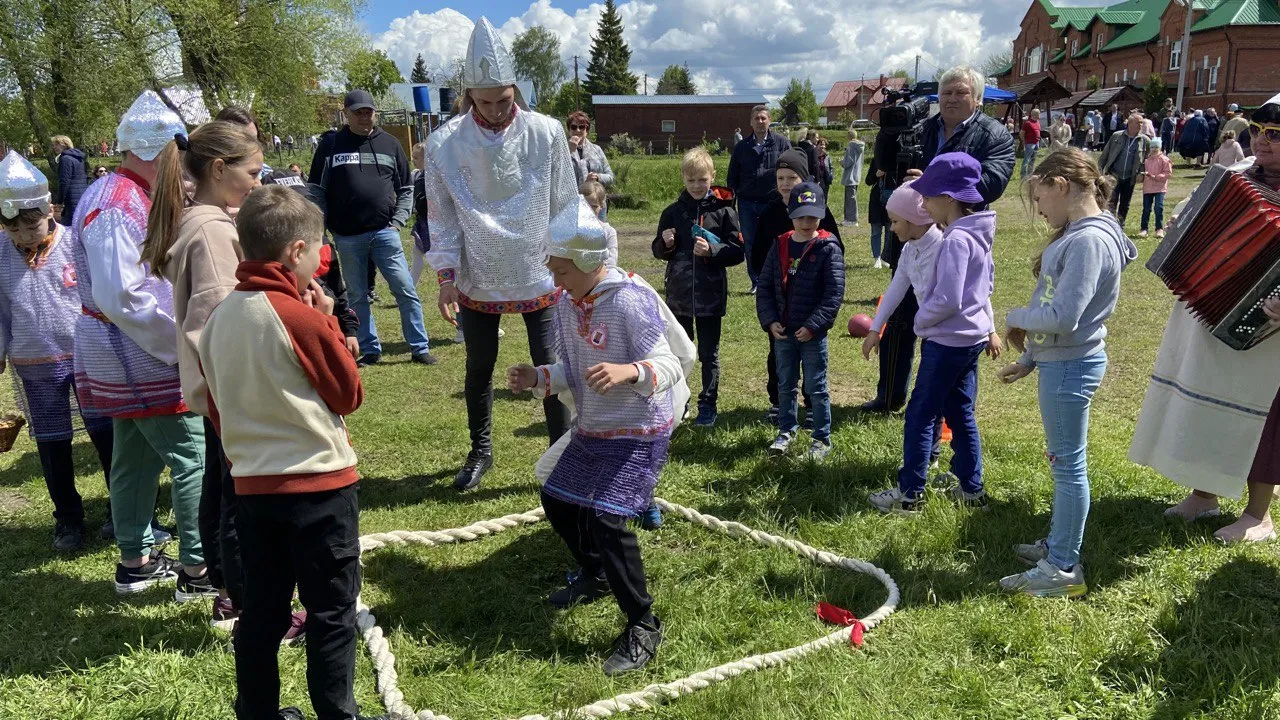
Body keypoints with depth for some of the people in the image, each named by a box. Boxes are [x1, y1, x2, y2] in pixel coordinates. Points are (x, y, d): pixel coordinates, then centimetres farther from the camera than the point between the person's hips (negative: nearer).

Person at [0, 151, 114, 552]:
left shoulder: (76, 243, -12)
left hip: (88, 356, -2)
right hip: (35, 366, 2)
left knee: (106, 434, 8)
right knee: (52, 444, 13)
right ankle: (68, 519, 28)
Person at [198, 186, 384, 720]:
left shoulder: (220, 316, 4)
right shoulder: (300, 316, -17)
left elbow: (215, 405, 12)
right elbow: (349, 395, -6)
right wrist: (329, 322, 0)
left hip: (251, 486, 7)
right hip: (320, 484, -6)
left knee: (262, 610, 17)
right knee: (332, 612, 6)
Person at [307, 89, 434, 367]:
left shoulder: (390, 144, 8)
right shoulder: (331, 145, 3)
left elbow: (406, 189, 12)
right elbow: (316, 191, 4)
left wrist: (398, 221, -1)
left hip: (384, 232, 0)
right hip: (347, 237, 0)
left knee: (405, 289, -4)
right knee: (357, 297, 8)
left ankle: (420, 347, 4)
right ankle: (370, 350, 19)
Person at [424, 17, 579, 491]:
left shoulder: (546, 133, -10)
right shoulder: (445, 143, -10)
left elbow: (564, 204, -2)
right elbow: (442, 217, -3)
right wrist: (446, 276, -8)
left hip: (539, 274, -1)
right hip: (478, 279, 1)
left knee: (549, 366, 3)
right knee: (479, 368, 15)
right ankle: (480, 451, 35)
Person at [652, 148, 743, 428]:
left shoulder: (723, 211, -5)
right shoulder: (673, 212, 5)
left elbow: (737, 252, -5)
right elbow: (659, 251, 12)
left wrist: (712, 250, -21)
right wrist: (666, 244, -10)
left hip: (711, 296, -3)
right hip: (678, 295, 3)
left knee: (709, 354, 8)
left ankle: (708, 405, 19)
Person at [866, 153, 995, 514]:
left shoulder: (955, 240, -22)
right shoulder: (978, 234, 7)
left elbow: (947, 300, -25)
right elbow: (987, 282, 19)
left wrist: (919, 321, -9)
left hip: (948, 341, -10)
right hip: (972, 336, 10)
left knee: (920, 416, 0)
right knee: (960, 414, 17)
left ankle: (909, 494, 7)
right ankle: (971, 488, 26)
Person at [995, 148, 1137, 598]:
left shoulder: (1089, 240, -22)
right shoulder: (1077, 234, 10)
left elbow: (1063, 316, -27)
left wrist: (1017, 317, -9)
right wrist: (1029, 358, 17)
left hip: (1070, 366, -10)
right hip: (1060, 361, 10)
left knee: (1068, 465, 0)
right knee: (1063, 461, 20)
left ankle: (1063, 570, 12)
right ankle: (1058, 545, 35)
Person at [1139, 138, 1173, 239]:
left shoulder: (1164, 159, -4)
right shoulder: (1147, 159, 10)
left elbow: (1168, 173, -7)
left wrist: (1155, 176, -16)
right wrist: (1143, 174, 2)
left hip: (1160, 187, -4)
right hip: (1147, 187, 4)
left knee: (1159, 208, -11)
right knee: (1146, 209, 5)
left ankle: (1159, 229, -3)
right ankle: (1143, 229, 11)